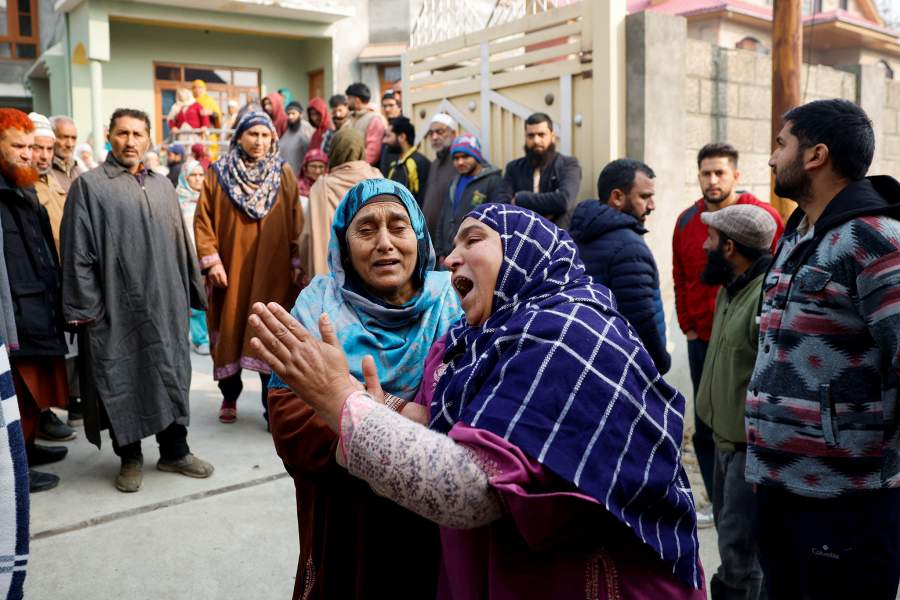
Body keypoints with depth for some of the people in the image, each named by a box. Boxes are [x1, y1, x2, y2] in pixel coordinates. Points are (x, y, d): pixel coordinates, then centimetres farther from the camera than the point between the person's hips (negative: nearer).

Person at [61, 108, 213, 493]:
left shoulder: (163, 187, 13)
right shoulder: (90, 185, -2)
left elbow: (180, 244, 16)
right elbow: (78, 251, -6)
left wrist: (192, 292, 12)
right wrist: (85, 306, -11)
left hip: (165, 302, 4)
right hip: (116, 304, -4)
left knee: (171, 374, 9)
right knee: (121, 379, 5)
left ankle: (174, 451, 23)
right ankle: (129, 457, 19)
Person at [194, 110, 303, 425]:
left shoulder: (285, 174, 7)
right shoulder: (218, 173, 3)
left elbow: (295, 222, 5)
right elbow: (203, 220, -1)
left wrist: (297, 263, 1)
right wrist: (211, 260, -10)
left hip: (273, 270, 0)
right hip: (230, 270, 0)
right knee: (230, 331, 8)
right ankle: (229, 396, 25)